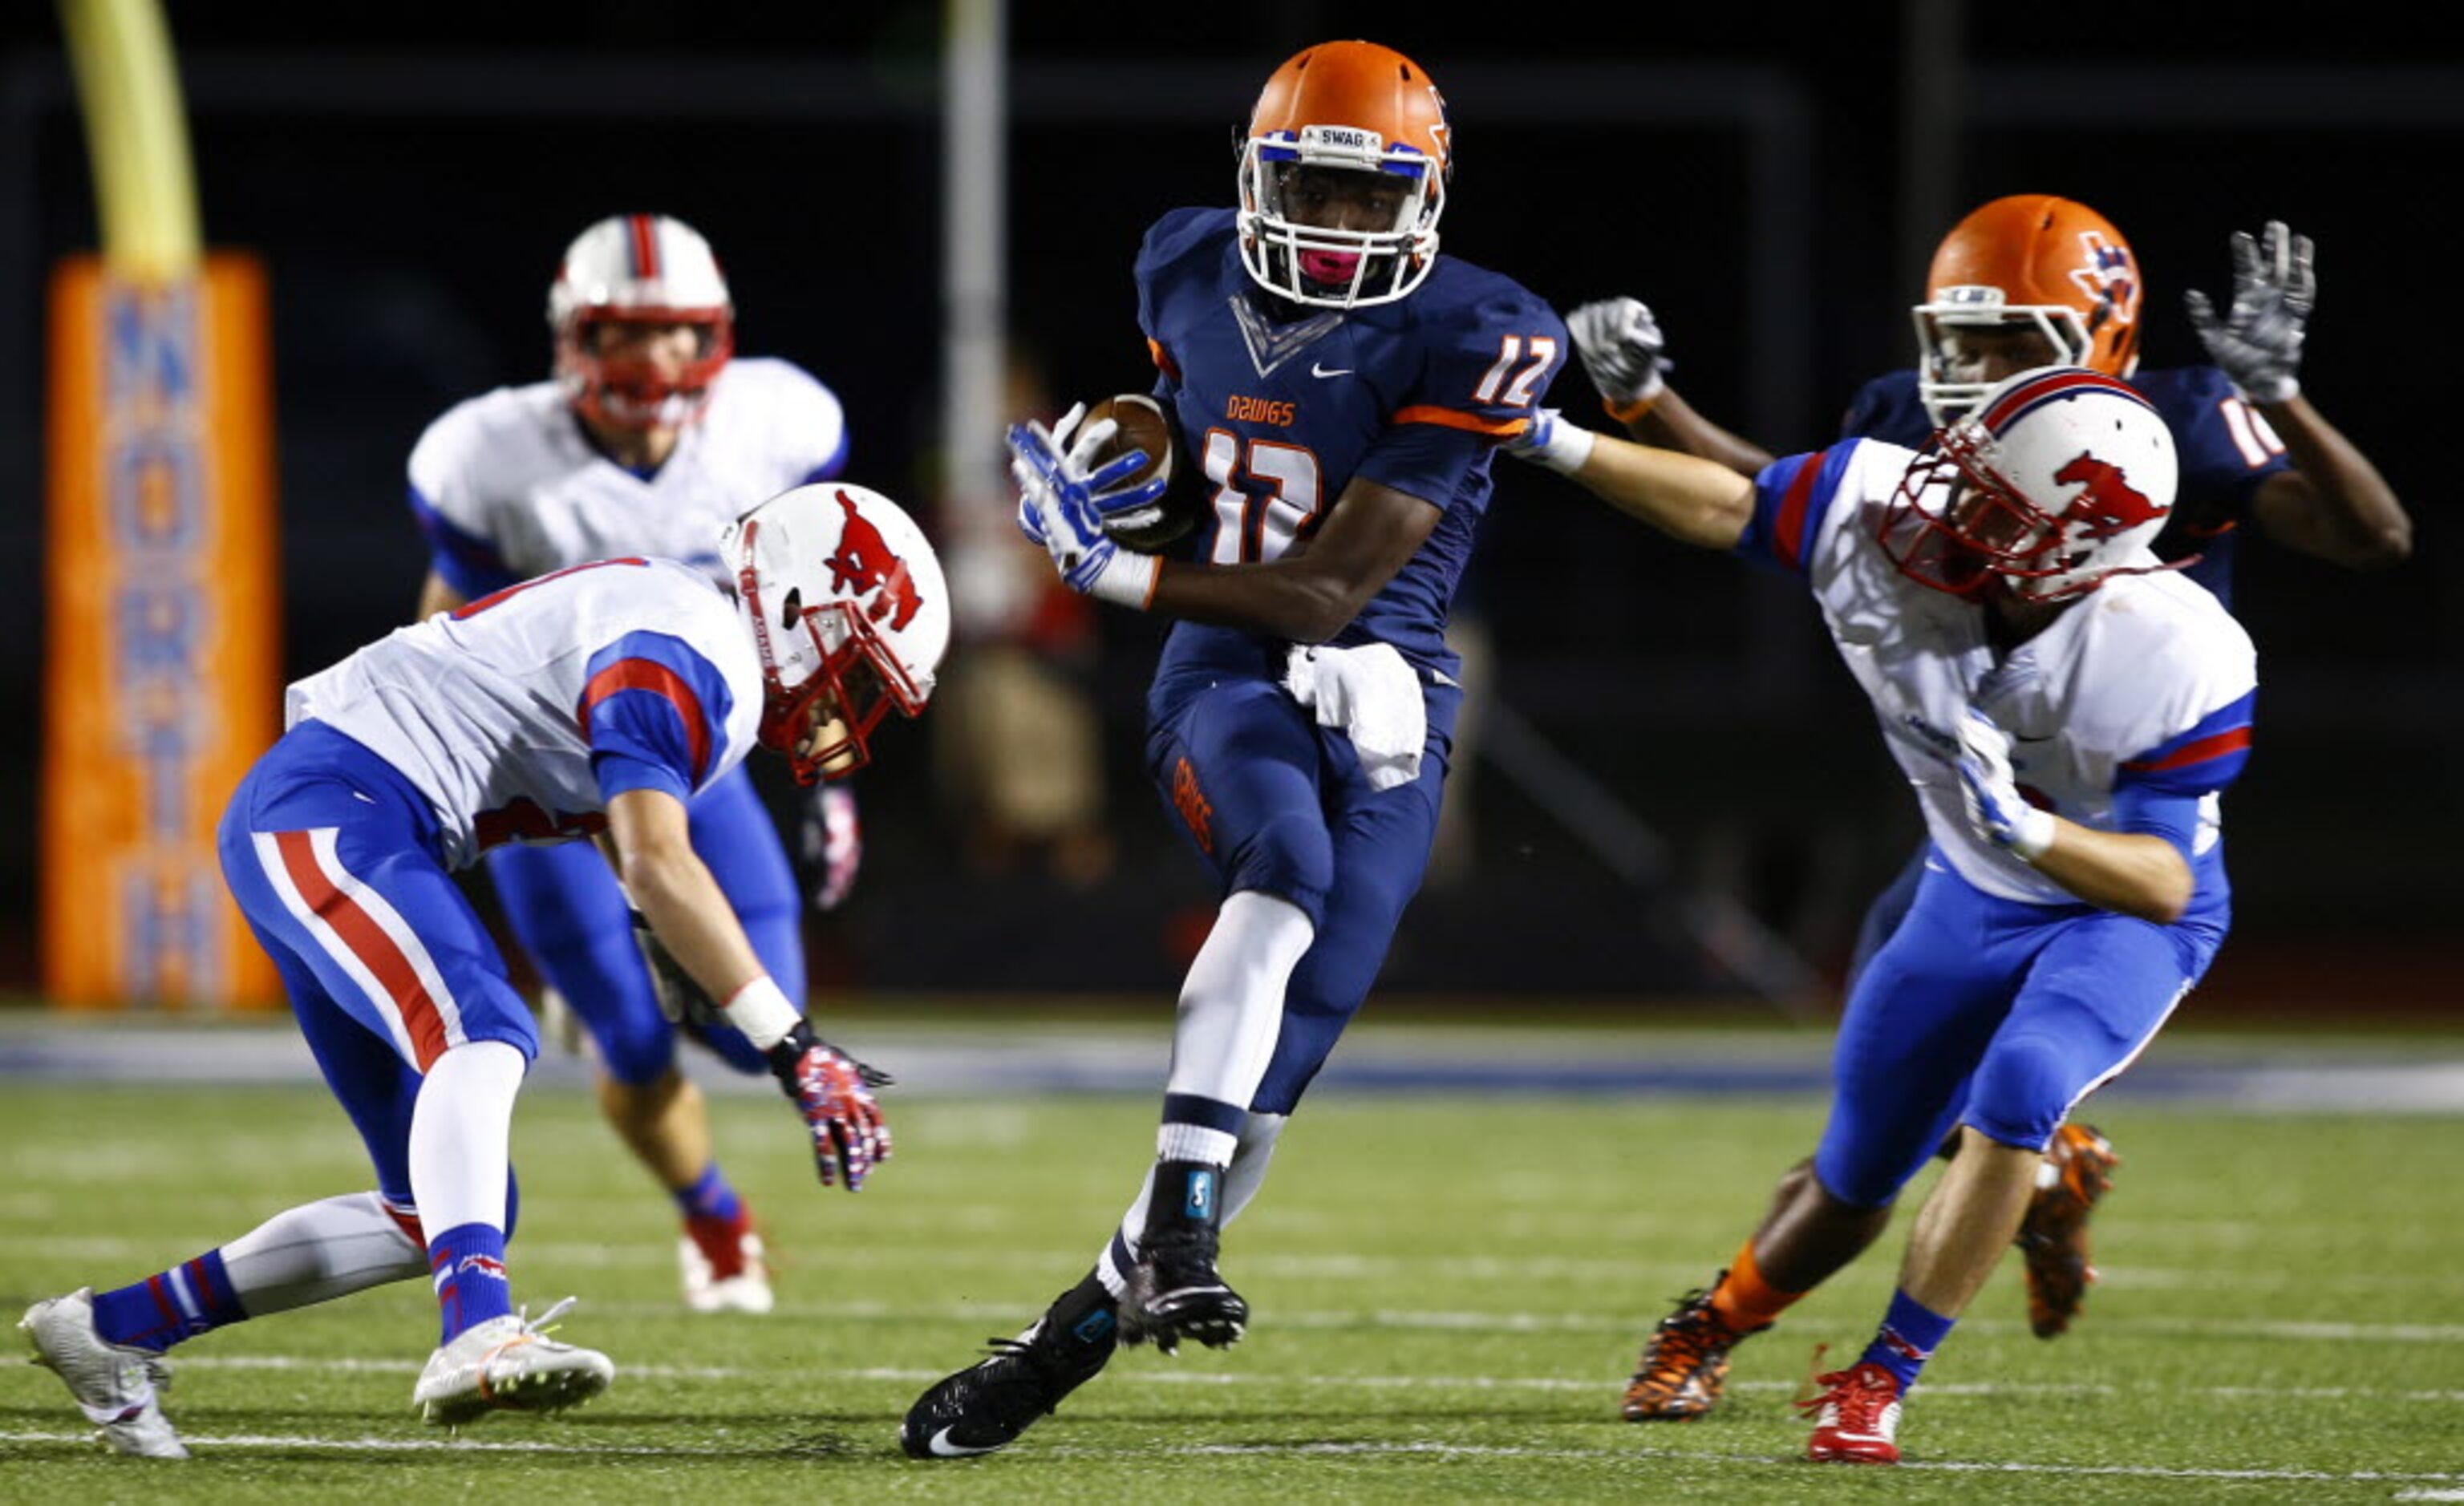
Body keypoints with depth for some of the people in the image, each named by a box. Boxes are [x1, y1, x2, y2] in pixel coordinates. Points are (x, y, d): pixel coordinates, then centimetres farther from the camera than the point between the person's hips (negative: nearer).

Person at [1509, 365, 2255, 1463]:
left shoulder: (2174, 662, -35)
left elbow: (2166, 881, -31)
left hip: (2124, 916, -4)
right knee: (1853, 1178, 14)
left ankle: (1881, 1381, -19)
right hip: (1975, 900, 4)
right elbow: (1728, 508, -12)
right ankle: (1713, 1328, 46)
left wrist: (2026, 827, -47)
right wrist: (1554, 441, -17)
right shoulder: (1895, 524, -27)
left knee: (2017, 1090, -33)